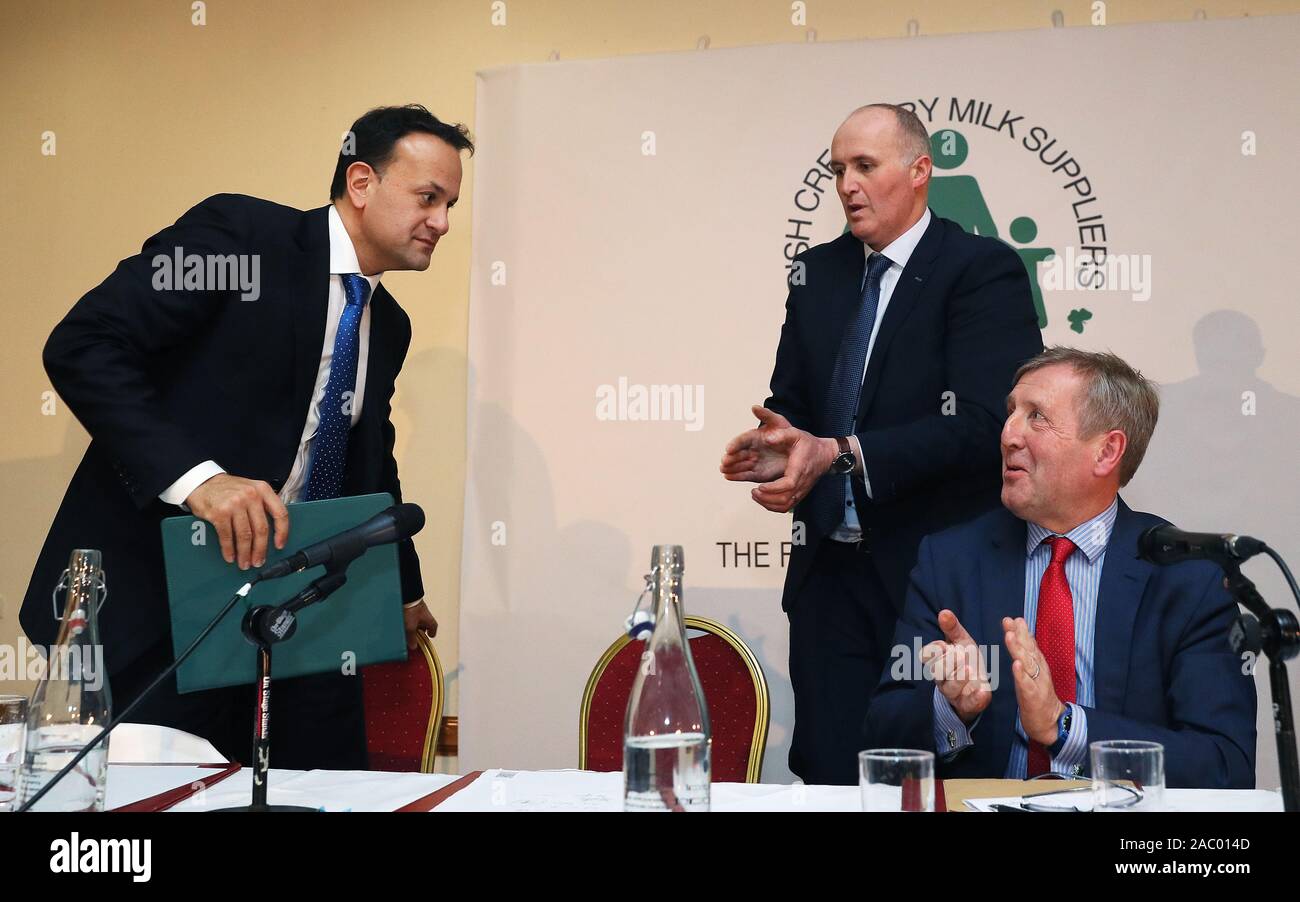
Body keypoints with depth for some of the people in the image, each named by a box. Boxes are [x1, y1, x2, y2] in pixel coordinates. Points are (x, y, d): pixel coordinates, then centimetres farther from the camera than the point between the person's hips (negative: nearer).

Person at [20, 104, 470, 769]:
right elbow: (81, 346, -18)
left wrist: (404, 589, 33)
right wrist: (195, 476, -29)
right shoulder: (237, 233, -9)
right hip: (159, 604, -6)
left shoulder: (387, 323, 13)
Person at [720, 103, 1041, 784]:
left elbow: (980, 422, -19)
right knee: (827, 774, 10)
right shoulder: (817, 272, 11)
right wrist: (776, 444, -9)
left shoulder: (984, 269, -8)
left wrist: (840, 454, -25)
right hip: (829, 571, 5)